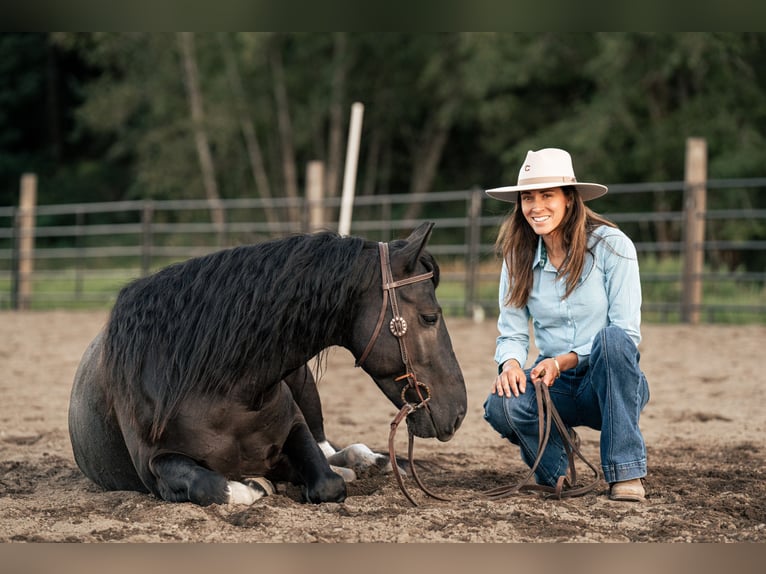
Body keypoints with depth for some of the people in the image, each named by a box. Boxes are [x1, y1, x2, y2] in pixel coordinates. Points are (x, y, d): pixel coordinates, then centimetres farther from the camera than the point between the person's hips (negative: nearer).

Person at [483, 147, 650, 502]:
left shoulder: (611, 246, -10)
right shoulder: (519, 258, 2)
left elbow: (627, 334, -13)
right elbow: (511, 333, 4)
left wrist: (564, 360, -25)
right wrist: (511, 363, -20)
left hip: (613, 383, -2)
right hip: (555, 385, 3)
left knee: (612, 339, -36)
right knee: (501, 406, -30)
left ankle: (625, 472, -27)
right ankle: (552, 467, 4)